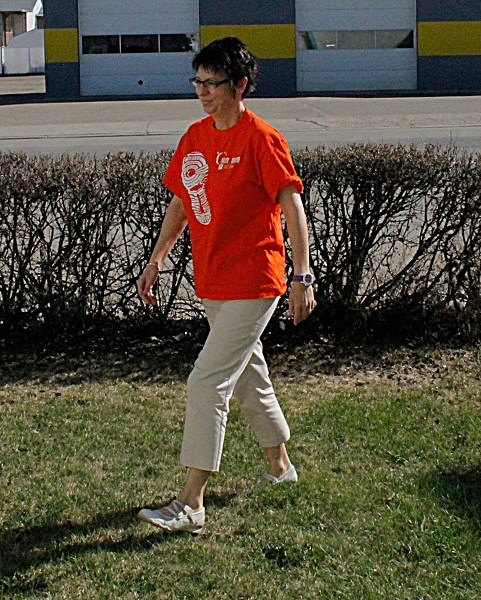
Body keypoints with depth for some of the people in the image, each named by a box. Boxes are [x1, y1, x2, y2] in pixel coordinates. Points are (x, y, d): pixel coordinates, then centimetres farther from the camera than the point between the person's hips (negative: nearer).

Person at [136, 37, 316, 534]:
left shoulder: (261, 138, -14)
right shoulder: (195, 137, 8)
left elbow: (292, 208, -16)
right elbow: (180, 202, 17)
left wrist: (301, 278, -20)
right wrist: (155, 261, 14)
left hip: (252, 284, -8)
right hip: (211, 283, 8)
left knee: (207, 383, -12)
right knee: (248, 375, 21)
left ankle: (190, 505, -8)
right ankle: (279, 466, 40)